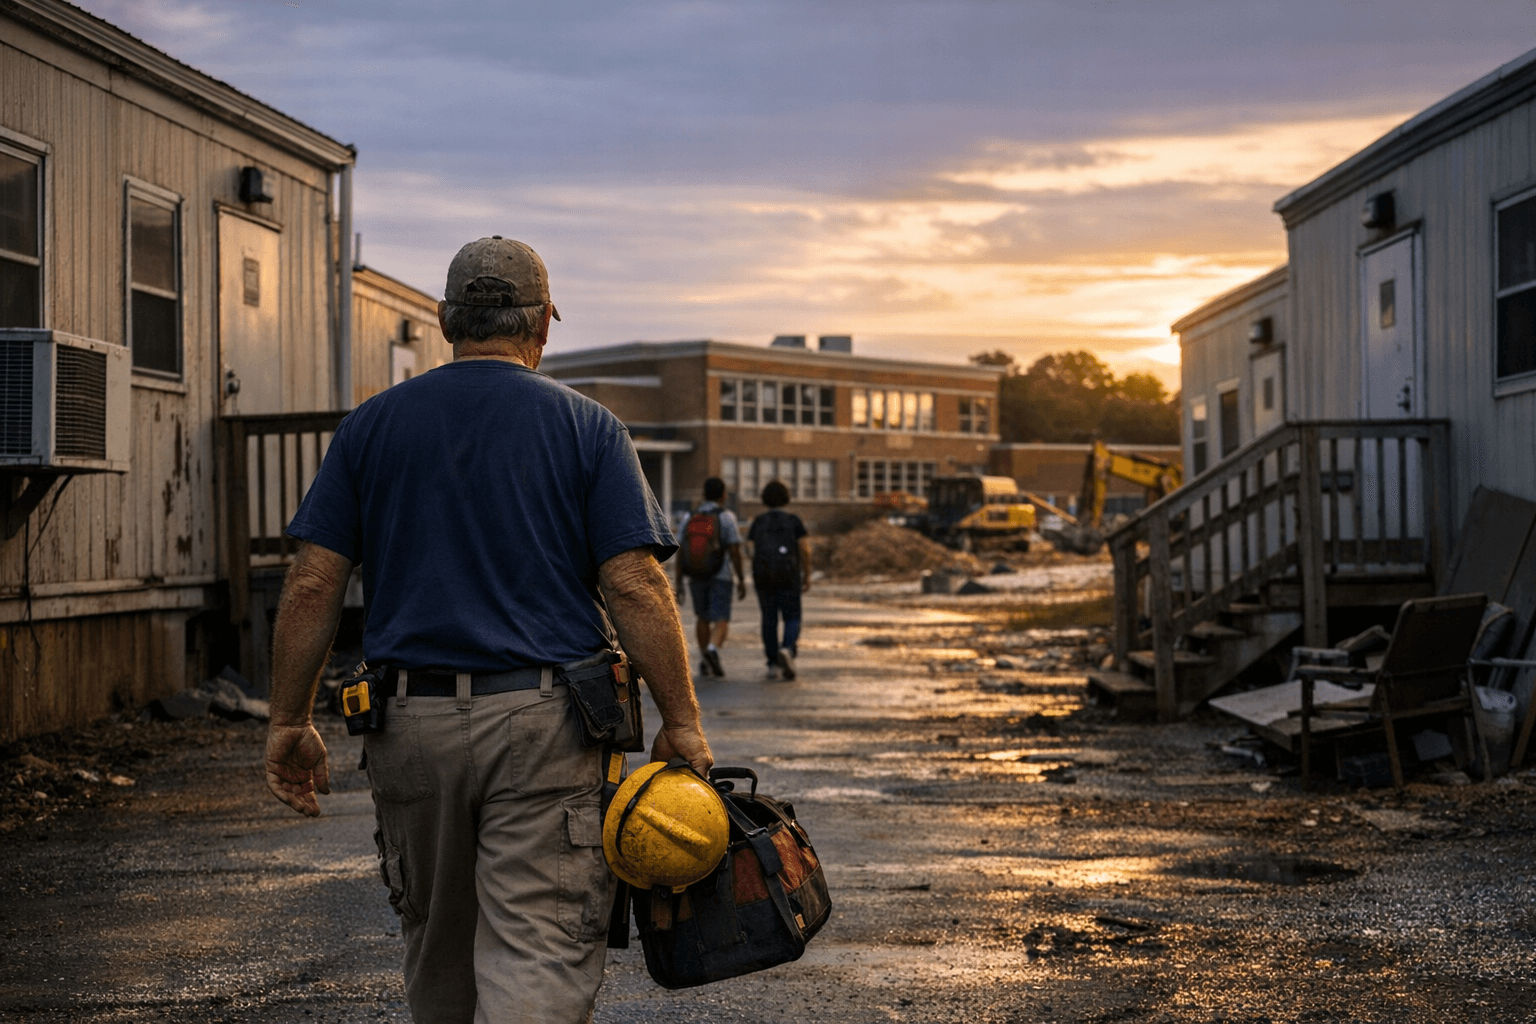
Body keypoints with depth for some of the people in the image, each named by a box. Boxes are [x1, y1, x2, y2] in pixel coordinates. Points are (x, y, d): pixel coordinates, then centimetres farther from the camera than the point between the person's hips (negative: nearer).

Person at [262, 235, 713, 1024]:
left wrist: (291, 721, 7)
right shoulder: (587, 428, 1)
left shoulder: (373, 424, 7)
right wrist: (681, 722, -2)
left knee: (437, 949, 19)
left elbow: (312, 584, 2)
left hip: (411, 722, 3)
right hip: (542, 722, -3)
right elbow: (634, 586, -7)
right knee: (539, 958, -5)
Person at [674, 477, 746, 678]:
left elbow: (680, 554, 1)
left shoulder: (689, 519, 3)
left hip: (696, 577, 4)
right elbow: (734, 552, -12)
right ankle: (713, 649, -32)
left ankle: (704, 662, 22)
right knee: (721, 622, -5)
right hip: (720, 576, -4)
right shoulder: (726, 517, -8)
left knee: (702, 618, 20)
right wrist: (741, 581, -5)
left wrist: (679, 584, 5)